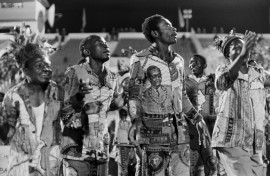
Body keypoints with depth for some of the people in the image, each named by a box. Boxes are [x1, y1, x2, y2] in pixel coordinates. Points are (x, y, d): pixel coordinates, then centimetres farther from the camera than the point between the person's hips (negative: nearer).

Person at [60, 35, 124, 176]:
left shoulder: (112, 78, 11)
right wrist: (78, 97, -20)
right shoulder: (75, 73, -5)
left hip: (101, 147, 6)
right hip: (77, 147, -5)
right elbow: (64, 110, -6)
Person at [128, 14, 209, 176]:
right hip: (153, 131, -6)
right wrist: (136, 120, -23)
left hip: (179, 130, 6)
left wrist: (197, 118, 17)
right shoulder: (141, 60, -5)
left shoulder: (178, 60, 14)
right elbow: (134, 96, -7)